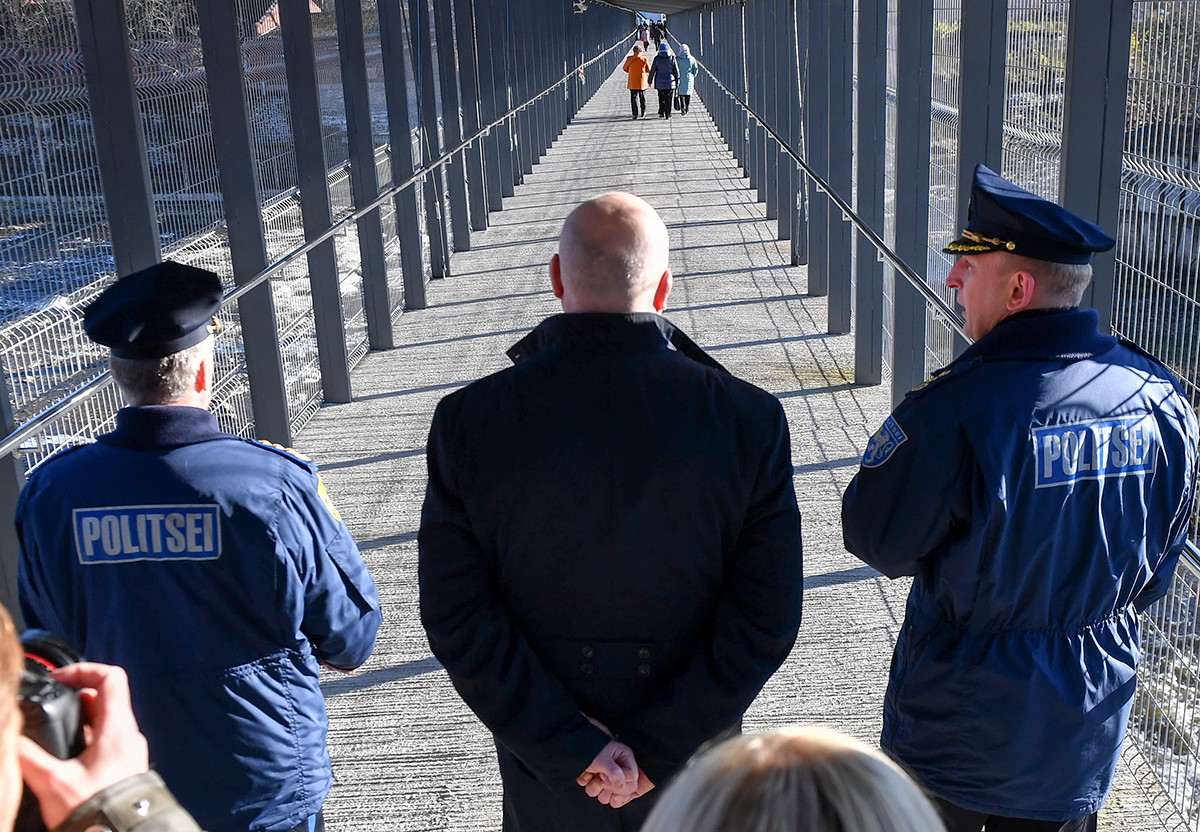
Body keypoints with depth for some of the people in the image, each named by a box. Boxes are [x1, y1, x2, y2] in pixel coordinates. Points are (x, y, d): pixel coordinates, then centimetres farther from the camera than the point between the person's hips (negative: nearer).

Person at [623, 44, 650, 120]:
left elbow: (625, 68, 7)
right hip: (642, 82, 1)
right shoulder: (645, 59, -6)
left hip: (633, 83, -1)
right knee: (642, 98, 17)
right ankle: (643, 112, 29)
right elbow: (649, 70, 3)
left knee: (634, 99, 1)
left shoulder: (629, 59, -6)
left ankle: (636, 114, -11)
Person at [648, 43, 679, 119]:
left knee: (661, 98, 15)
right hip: (670, 82, -1)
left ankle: (661, 113, 13)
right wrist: (677, 80, 9)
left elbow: (652, 70, -2)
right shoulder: (672, 58, -6)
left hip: (659, 82, 1)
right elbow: (676, 71, -2)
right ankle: (667, 114, 3)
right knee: (668, 99, 5)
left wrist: (650, 80, 8)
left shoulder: (657, 59, -8)